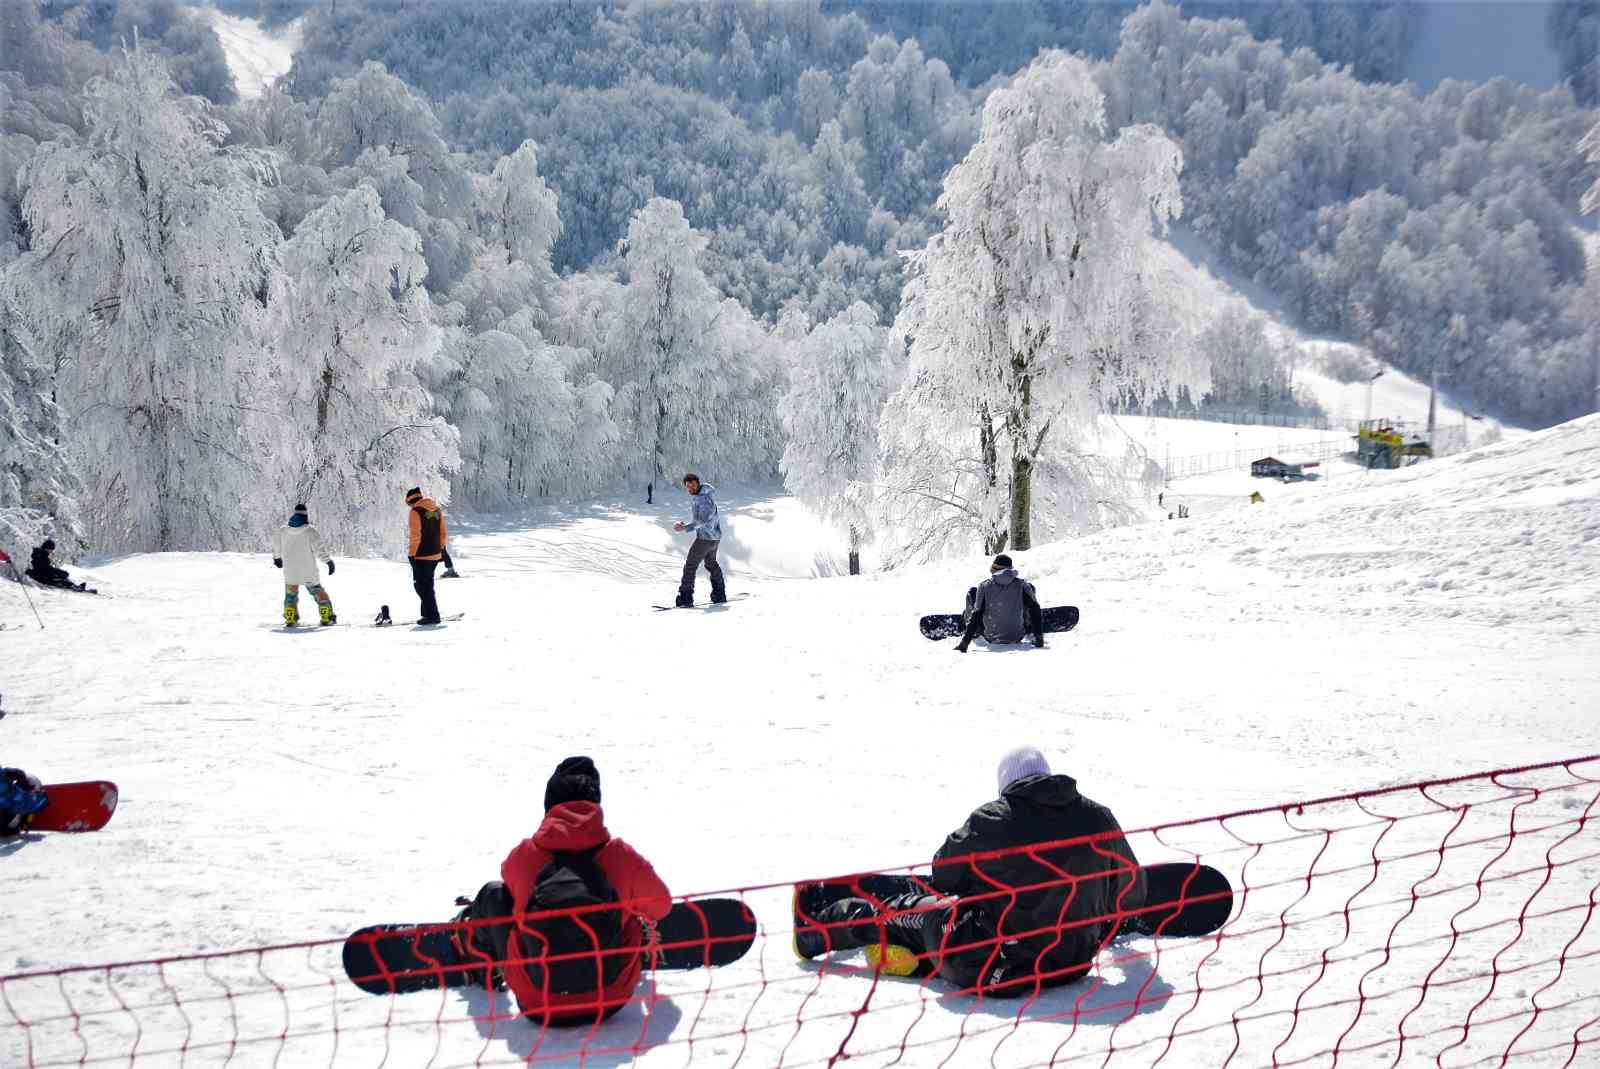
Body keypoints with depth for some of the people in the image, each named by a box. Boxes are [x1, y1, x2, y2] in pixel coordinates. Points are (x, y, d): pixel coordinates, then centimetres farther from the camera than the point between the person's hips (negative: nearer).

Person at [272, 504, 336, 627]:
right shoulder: (310, 531, -11)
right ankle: (327, 618, 9)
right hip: (309, 573, -2)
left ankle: (290, 620, 14)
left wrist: (277, 558, 32)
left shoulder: (282, 531, 2)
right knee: (319, 593, 11)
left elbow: (276, 546, 15)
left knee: (290, 596, 18)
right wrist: (329, 561, -7)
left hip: (290, 573, 2)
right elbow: (319, 548, -14)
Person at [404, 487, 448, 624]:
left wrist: (412, 554, -12)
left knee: (422, 585, 1)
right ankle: (428, 612, 19)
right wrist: (442, 548, 22)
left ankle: (432, 615, -1)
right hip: (435, 554, 7)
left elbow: (415, 535, -17)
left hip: (421, 556, -7)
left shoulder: (415, 512, -12)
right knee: (427, 584, 18)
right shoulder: (437, 509, 9)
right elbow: (443, 533, 13)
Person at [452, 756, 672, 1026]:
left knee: (493, 893, 19)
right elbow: (660, 906, 12)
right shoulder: (622, 856, -6)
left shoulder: (522, 856, -5)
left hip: (537, 1005, 0)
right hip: (610, 1001, 0)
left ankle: (475, 956, 50)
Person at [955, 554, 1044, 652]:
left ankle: (973, 633, 30)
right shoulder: (1021, 585, -12)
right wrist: (1039, 637, -9)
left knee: (972, 591, 15)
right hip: (1017, 638, 0)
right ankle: (1028, 627, 33)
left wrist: (965, 641, -16)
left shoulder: (985, 586, -15)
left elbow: (976, 614, -17)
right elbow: (1035, 610, -13)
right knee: (1029, 587, 16)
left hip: (991, 639, 0)